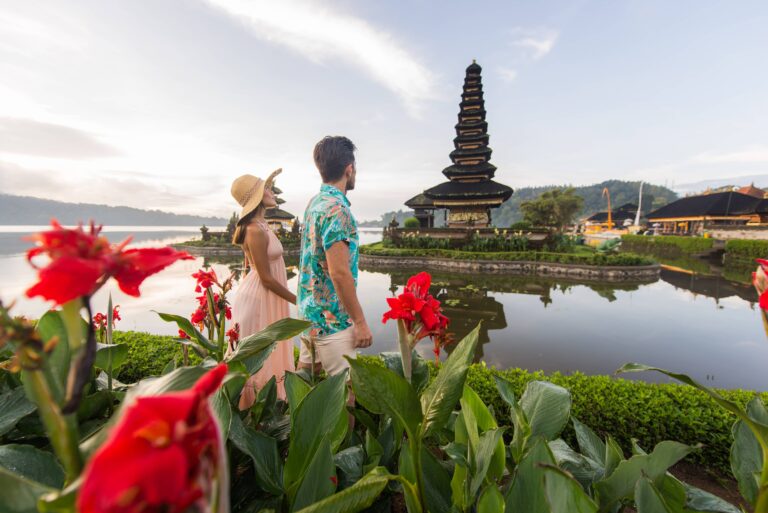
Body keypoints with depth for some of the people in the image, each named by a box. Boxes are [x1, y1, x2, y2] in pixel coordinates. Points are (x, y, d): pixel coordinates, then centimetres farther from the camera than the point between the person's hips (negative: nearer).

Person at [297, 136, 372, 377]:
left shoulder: (314, 203, 8)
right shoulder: (337, 209, -20)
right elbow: (339, 272, -24)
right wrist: (360, 321, -17)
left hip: (309, 312, 9)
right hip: (333, 319, -9)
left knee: (304, 376, 21)